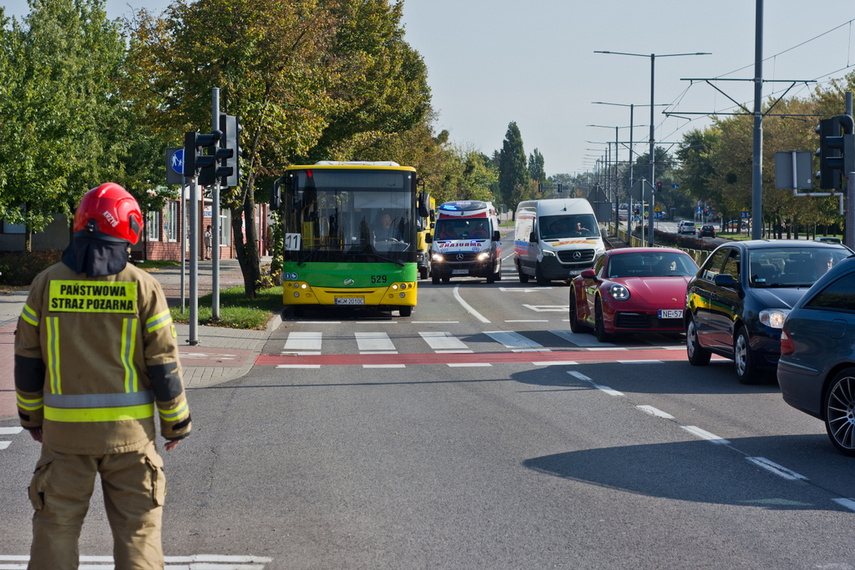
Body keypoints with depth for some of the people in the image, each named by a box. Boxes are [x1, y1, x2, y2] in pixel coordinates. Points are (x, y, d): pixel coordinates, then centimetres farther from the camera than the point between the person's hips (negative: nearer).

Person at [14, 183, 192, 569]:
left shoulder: (47, 283, 0)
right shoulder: (142, 287, -5)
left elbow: (27, 359, 4)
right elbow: (163, 363, -4)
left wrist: (31, 416, 17)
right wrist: (176, 423, 7)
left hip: (65, 427, 1)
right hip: (128, 428, -1)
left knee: (57, 526, 9)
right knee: (137, 527, 8)